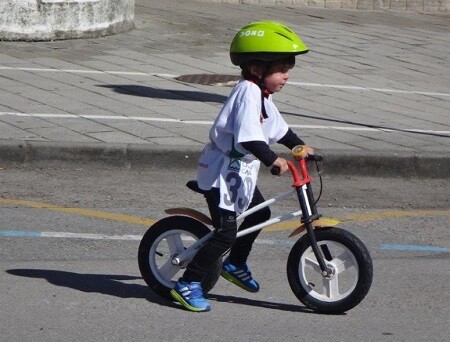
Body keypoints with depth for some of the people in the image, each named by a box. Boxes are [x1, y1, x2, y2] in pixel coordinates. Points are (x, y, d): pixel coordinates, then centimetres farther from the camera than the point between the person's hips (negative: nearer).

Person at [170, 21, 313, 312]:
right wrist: (274, 160, -37)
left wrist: (300, 146, 22)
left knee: (260, 214, 24)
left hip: (240, 171, 11)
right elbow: (249, 139, -34)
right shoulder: (248, 93, -23)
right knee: (226, 232, -13)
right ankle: (188, 285, -7)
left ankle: (235, 265, 42)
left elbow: (278, 128, 25)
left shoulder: (262, 95, 10)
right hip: (222, 173, -11)